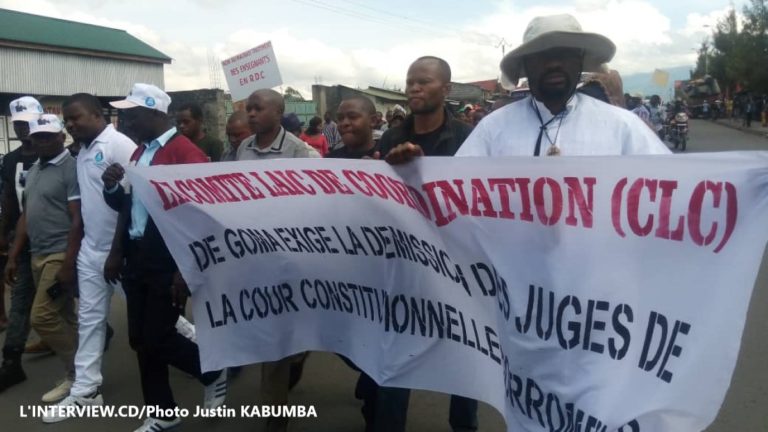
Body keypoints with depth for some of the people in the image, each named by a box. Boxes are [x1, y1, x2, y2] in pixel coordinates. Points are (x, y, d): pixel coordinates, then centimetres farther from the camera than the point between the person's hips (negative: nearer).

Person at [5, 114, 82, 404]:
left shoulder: (71, 168, -11)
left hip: (61, 255, -8)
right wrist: (13, 257, 14)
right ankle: (78, 372, 20)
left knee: (42, 317, -10)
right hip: (38, 255, 8)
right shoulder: (33, 171, 14)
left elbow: (78, 220, -16)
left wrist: (69, 264, -20)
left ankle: (79, 372, 4)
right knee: (63, 317, 11)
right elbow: (25, 216, 18)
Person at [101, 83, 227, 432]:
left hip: (168, 262, -8)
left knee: (157, 339, -5)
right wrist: (112, 187, 0)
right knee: (140, 339, 11)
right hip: (137, 259, 8)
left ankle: (213, 372, 23)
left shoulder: (186, 152, -15)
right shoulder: (140, 152, 12)